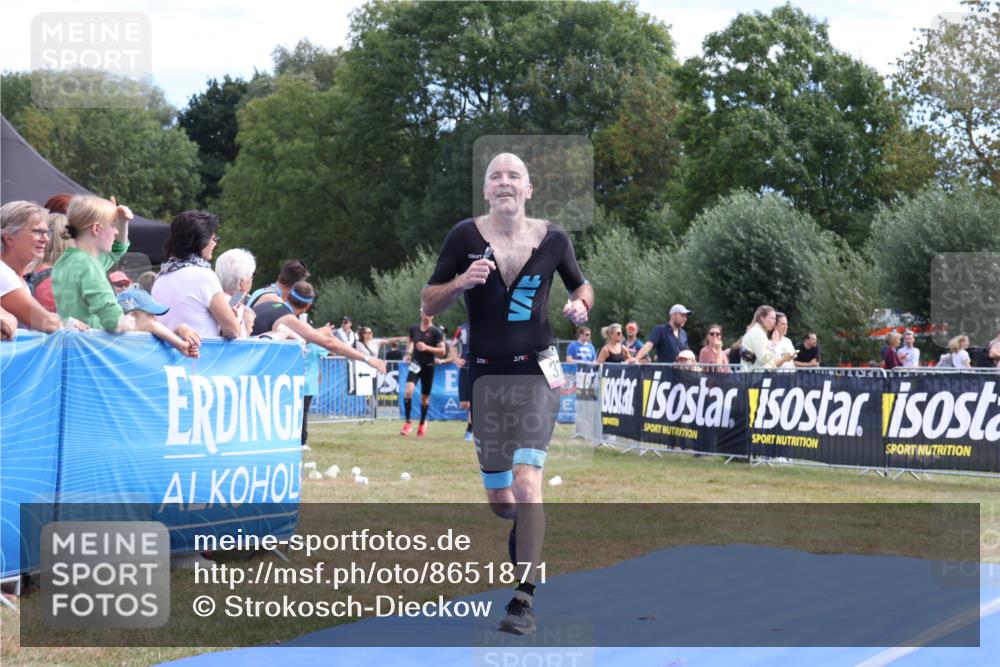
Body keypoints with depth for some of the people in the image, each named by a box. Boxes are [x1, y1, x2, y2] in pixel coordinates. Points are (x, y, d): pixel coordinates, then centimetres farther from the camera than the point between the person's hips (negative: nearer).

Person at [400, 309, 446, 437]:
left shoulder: (435, 332, -7)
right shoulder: (414, 329, 4)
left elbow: (442, 351, -10)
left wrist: (427, 348, -22)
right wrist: (408, 353, 6)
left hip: (428, 366, -2)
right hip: (415, 365, 2)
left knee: (425, 397, 9)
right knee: (408, 391, -20)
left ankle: (422, 423, 31)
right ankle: (408, 423, -13)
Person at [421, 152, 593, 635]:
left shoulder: (552, 237, -1)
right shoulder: (466, 236, -4)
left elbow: (580, 285, 16)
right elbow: (428, 304, -1)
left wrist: (580, 305, -7)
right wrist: (460, 282, -20)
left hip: (536, 371, -2)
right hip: (484, 373, 2)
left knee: (526, 480, -17)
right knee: (498, 497, 9)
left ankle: (524, 598, -12)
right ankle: (525, 526, 46)